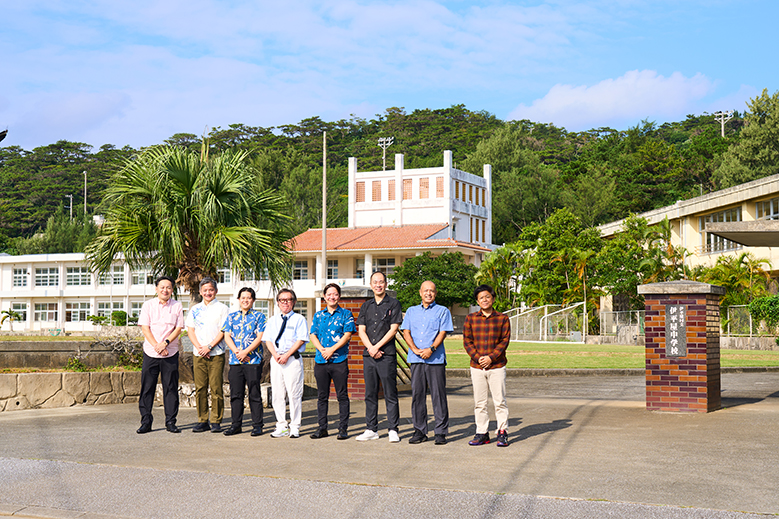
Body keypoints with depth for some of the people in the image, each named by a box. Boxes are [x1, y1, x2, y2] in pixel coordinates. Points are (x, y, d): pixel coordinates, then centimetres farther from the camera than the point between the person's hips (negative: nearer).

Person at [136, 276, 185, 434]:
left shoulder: (177, 306, 6)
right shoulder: (148, 305, 5)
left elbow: (178, 328, 1)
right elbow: (145, 328, -1)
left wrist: (165, 343, -14)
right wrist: (156, 346, -12)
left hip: (171, 353, 0)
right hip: (150, 353, 0)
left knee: (171, 388, 1)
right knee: (147, 388, 0)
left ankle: (170, 422, 8)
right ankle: (146, 422, 6)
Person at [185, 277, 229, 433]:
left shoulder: (222, 308, 4)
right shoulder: (195, 309, 15)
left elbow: (224, 331, -3)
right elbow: (190, 330, 10)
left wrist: (209, 346, -11)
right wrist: (199, 347, -5)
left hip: (216, 354, -3)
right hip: (198, 354, 3)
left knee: (216, 388, -5)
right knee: (200, 388, 2)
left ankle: (216, 421, 0)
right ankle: (202, 421, 8)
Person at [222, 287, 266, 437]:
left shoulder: (259, 316, 4)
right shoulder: (232, 317, 14)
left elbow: (260, 337, -5)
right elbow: (227, 336, 7)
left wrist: (245, 351, -14)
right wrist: (236, 351, -9)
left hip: (253, 360, -3)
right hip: (235, 361, 3)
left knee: (254, 394, -1)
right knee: (236, 394, 5)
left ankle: (257, 425, 5)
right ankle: (236, 424, 13)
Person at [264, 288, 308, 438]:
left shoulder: (299, 319, 4)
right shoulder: (273, 320, 18)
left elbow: (301, 340, -5)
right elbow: (268, 339, 12)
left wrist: (287, 355, -14)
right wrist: (275, 354, -6)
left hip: (293, 359, -4)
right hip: (276, 359, 4)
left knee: (294, 393, -6)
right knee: (277, 393, 3)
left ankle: (295, 427, -1)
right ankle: (281, 426, 9)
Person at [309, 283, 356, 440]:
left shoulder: (346, 314, 4)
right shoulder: (318, 315, 15)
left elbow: (347, 335, -5)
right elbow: (312, 335, 9)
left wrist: (332, 349, -14)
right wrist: (322, 349, -9)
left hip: (339, 360, -3)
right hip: (320, 361, 3)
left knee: (342, 395, -2)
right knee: (322, 396, 7)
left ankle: (343, 428, 3)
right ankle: (322, 427, 13)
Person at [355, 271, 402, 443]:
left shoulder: (393, 304, 2)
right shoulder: (366, 306, 15)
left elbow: (393, 329, -5)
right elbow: (361, 330, 9)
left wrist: (377, 346, -11)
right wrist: (370, 348, -7)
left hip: (387, 354, -5)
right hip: (368, 355, 5)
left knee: (390, 394, -4)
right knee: (370, 393, 7)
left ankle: (393, 430, 0)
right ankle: (371, 429, 13)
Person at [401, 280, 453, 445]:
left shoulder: (443, 311, 9)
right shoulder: (411, 311, 19)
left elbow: (443, 333, -1)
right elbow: (406, 332, 9)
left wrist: (431, 349, -15)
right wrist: (415, 349, -7)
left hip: (436, 359, -3)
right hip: (416, 359, 3)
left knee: (438, 395, -4)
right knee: (417, 394, 3)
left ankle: (441, 432, 1)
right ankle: (419, 431, 10)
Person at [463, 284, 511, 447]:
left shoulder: (502, 318, 4)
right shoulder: (471, 318, 8)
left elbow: (504, 340, -1)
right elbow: (467, 341, 4)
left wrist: (491, 357, -12)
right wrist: (477, 357, -10)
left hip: (497, 366, -2)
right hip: (477, 366, 2)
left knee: (500, 400, -1)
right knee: (479, 402, 5)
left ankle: (502, 433, 7)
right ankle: (482, 433, 13)